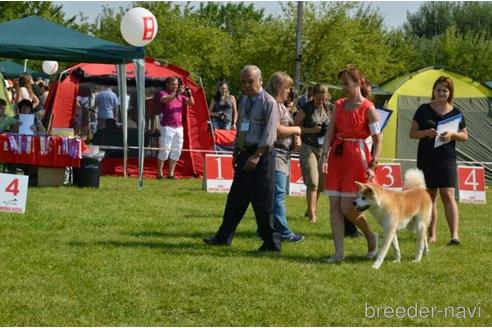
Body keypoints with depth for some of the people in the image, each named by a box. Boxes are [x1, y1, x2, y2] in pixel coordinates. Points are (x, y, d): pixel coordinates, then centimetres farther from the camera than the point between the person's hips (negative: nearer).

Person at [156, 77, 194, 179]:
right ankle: (159, 174, -1)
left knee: (176, 152, 6)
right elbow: (165, 100, -24)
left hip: (179, 127, 6)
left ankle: (171, 174, 13)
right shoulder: (163, 94, -2)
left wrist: (189, 95, -11)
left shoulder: (180, 96, 14)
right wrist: (177, 94, -34)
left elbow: (191, 103, 8)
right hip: (167, 127, -6)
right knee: (164, 151, -7)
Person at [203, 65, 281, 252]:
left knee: (261, 201, -5)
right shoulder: (244, 101, 14)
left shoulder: (268, 102, -9)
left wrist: (257, 156, -20)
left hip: (261, 154, -8)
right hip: (244, 153, 8)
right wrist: (236, 152, 16)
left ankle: (271, 243, 2)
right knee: (236, 197, 12)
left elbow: (269, 133, -15)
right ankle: (223, 237, 18)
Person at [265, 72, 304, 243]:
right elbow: (276, 130, -21)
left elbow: (287, 128, 26)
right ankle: (284, 232, -10)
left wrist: (296, 138, 5)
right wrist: (296, 130, -6)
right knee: (278, 194, -10)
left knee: (279, 193, 12)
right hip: (274, 154, -11)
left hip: (284, 155, 11)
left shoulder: (282, 105, 20)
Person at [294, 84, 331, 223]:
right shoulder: (305, 109, -5)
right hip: (308, 147, -5)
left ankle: (310, 209, 28)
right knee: (312, 182, -11)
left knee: (321, 182, 8)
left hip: (323, 148, 5)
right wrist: (311, 130, -18)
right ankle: (312, 215, -8)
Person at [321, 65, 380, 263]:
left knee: (347, 208, -8)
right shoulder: (339, 105, 9)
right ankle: (339, 252, 3)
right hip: (337, 157, 6)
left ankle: (371, 237, 18)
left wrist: (372, 166, -13)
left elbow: (378, 140, -7)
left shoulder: (368, 108, -7)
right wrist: (324, 156, -7)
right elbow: (330, 133, 6)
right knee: (334, 207, 0)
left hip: (356, 157, -6)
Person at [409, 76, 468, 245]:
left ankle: (454, 235, -15)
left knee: (448, 194, -12)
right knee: (429, 196, 6)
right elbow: (412, 133, 4)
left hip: (447, 159, -1)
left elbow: (465, 136, 9)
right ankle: (431, 234, 15)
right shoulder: (424, 110, 3)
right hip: (426, 159, 1)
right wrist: (427, 132, -15)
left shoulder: (455, 112, 5)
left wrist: (452, 134, -12)